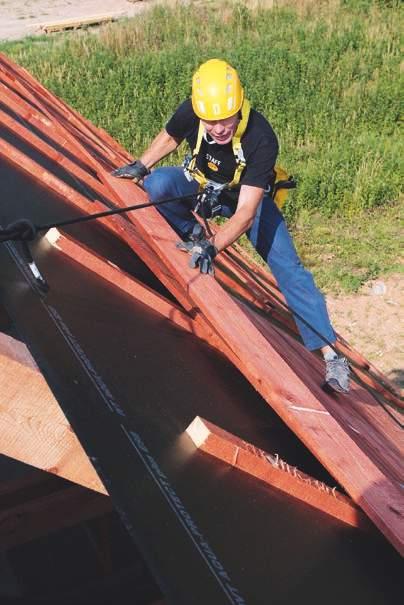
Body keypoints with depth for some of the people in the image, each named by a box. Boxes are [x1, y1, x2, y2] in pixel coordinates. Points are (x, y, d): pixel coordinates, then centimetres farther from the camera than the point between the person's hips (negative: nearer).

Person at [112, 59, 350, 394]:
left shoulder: (262, 139, -38)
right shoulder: (190, 112, -28)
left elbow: (246, 213, -39)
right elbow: (169, 137, -1)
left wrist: (212, 247, -49)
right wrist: (141, 165, -9)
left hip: (248, 195, -3)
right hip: (199, 183, 3)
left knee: (288, 268, -14)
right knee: (157, 184, -29)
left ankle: (330, 352, -8)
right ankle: (194, 236, -2)